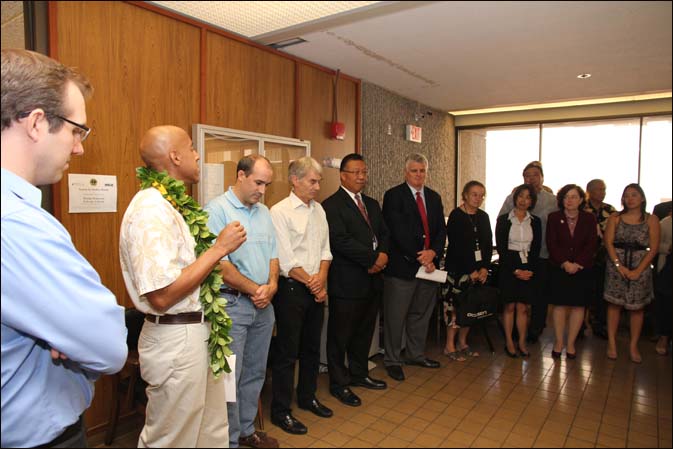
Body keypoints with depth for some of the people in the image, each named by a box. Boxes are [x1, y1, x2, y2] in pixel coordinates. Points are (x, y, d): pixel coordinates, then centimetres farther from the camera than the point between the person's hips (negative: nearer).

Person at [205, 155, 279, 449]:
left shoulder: (264, 212, 11)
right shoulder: (217, 210, -12)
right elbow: (220, 264, -17)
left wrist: (271, 285, -4)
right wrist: (254, 290, -10)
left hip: (263, 304, 7)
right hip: (232, 304, -7)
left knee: (255, 373, 17)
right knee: (230, 377, 2)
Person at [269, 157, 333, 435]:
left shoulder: (318, 209, 9)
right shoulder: (280, 212, -12)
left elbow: (325, 249, 10)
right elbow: (285, 259, -16)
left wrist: (322, 278, -6)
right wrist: (311, 282, -10)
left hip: (317, 288, 7)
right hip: (291, 288, -7)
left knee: (312, 347, 19)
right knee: (287, 352, 4)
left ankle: (307, 397, 38)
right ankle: (280, 411, 20)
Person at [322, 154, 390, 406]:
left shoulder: (372, 204, 15)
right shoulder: (331, 205, -12)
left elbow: (384, 233, 13)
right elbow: (341, 241, -21)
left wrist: (383, 255, -8)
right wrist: (373, 258, -16)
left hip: (372, 279, 8)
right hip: (347, 282, -8)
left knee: (364, 331, 20)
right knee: (340, 335, 7)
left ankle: (359, 374, 38)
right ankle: (338, 384, 22)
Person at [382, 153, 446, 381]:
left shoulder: (434, 197, 13)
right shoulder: (393, 196, -7)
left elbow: (441, 229, 8)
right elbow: (399, 232, -15)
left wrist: (433, 253, -10)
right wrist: (419, 258, -16)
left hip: (429, 264, 6)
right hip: (402, 266, -6)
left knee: (421, 314, 18)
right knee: (395, 317, 3)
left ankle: (416, 354, 34)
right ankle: (392, 360, 18)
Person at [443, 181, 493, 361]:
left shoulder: (483, 217, 11)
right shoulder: (456, 216, -7)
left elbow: (489, 244, 11)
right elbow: (456, 246, -12)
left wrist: (484, 268, -1)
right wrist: (470, 271, -12)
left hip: (479, 270, 6)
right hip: (459, 268, -5)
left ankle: (462, 343, 18)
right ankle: (449, 346, 5)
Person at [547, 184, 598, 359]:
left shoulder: (589, 219, 4)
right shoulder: (553, 218, 2)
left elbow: (592, 245, -2)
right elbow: (551, 244, -4)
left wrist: (577, 264, -13)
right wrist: (565, 263, -14)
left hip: (583, 269, 1)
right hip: (559, 269, -1)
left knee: (578, 306, 4)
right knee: (560, 305, 2)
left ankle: (571, 343, 14)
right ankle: (558, 342, 12)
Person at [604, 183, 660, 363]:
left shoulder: (651, 220, 2)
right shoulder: (615, 218, 4)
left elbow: (653, 248, -3)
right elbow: (608, 242, -2)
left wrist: (638, 270, -11)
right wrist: (619, 265, -13)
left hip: (640, 268, 0)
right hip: (616, 266, 0)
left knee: (637, 307, 5)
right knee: (614, 304, 2)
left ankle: (633, 346, 16)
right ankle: (612, 344, 11)